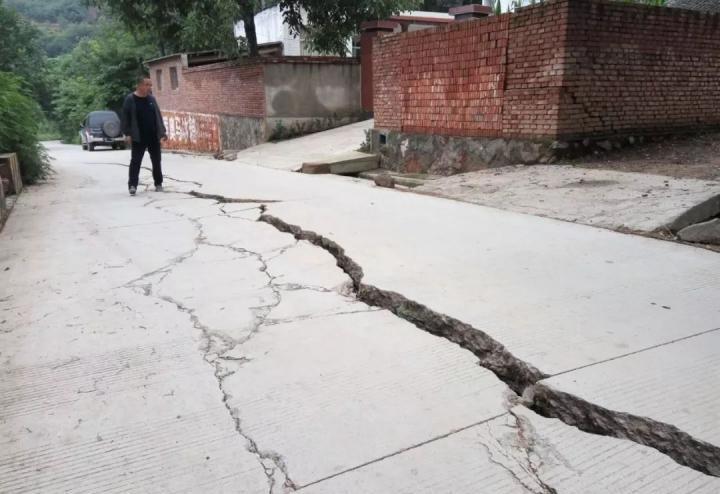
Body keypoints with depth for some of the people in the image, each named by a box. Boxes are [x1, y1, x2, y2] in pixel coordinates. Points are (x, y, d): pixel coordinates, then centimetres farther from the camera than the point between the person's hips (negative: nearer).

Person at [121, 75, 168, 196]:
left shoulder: (151, 98, 10)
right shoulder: (130, 99, -4)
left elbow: (158, 115, 14)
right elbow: (125, 117, -5)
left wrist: (163, 131, 10)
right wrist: (127, 134, -11)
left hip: (154, 137, 4)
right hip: (138, 138, -4)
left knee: (156, 161, 9)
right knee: (135, 161, -3)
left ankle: (158, 183, 20)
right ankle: (132, 185, -1)